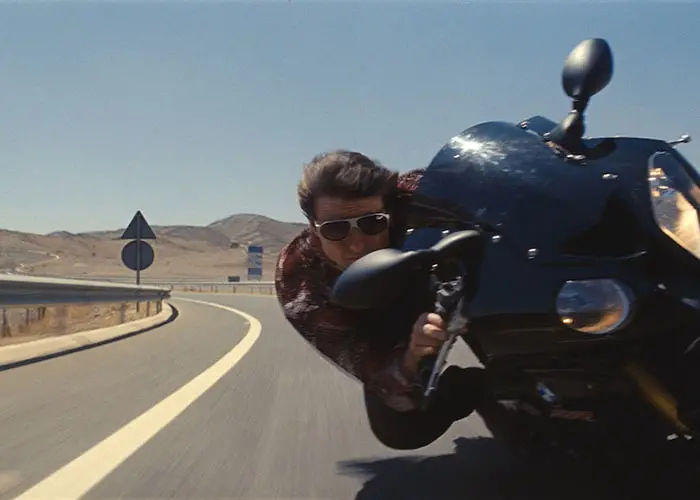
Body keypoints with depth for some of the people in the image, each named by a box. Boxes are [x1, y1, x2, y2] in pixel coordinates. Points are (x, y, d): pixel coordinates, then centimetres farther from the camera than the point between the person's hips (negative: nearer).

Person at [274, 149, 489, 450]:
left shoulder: (417, 198, -39)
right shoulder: (300, 284, -37)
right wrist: (411, 361, -61)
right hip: (386, 331, 0)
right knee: (398, 428, -14)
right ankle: (492, 386, 9)